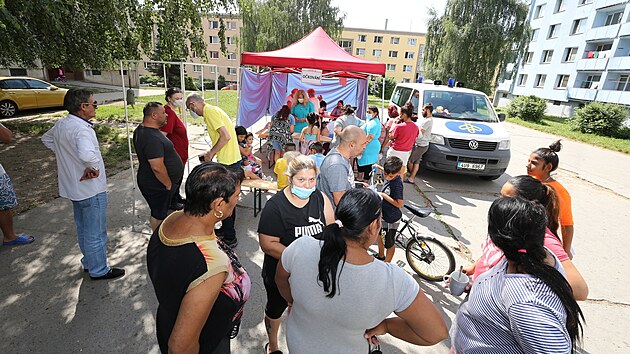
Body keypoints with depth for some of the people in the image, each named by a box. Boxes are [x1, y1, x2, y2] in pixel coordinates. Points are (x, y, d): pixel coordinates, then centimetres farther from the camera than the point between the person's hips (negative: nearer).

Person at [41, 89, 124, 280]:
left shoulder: (60, 124, 3)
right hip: (91, 188, -9)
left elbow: (46, 138, 24)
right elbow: (87, 154, -45)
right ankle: (99, 270, 20)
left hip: (73, 187, 10)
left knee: (83, 228, 23)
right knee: (95, 232, 6)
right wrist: (93, 168, -26)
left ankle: (88, 262, 40)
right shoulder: (82, 129, -26)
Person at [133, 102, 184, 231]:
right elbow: (158, 168, -31)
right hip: (158, 185, -10)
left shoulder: (141, 129, 4)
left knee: (157, 213, 24)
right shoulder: (152, 138, -30)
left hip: (148, 181, 10)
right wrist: (169, 185, -19)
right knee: (159, 216, 7)